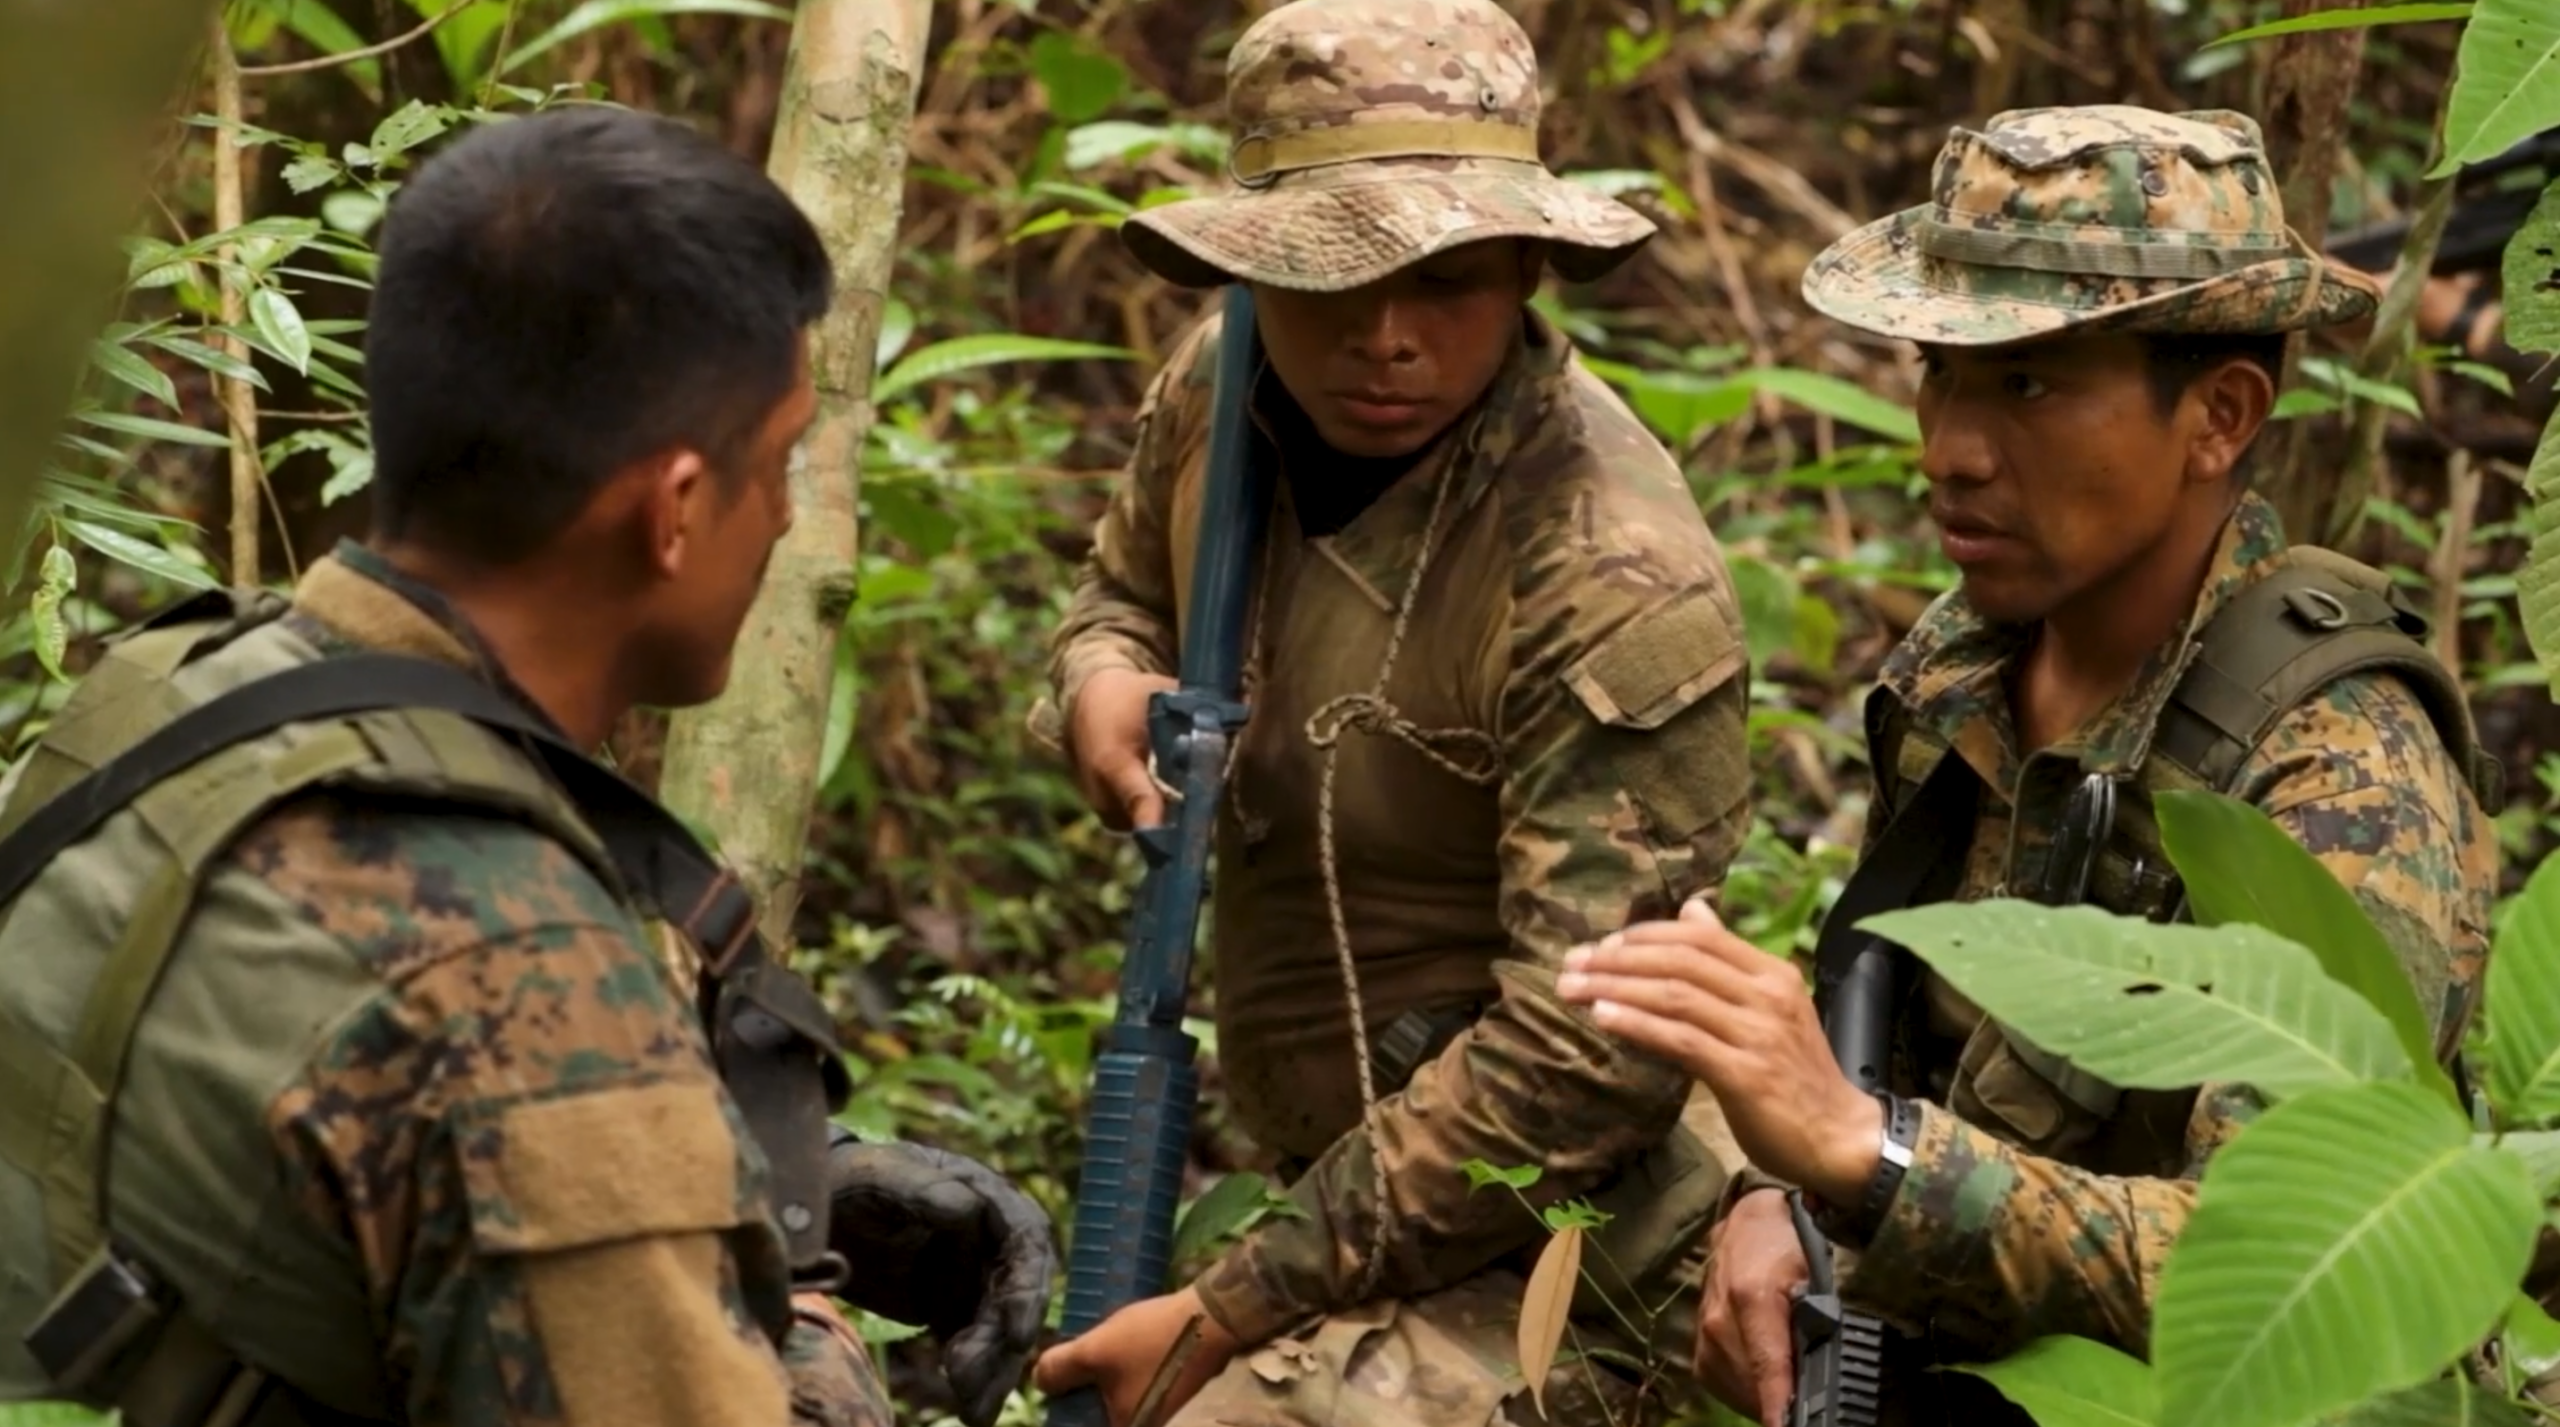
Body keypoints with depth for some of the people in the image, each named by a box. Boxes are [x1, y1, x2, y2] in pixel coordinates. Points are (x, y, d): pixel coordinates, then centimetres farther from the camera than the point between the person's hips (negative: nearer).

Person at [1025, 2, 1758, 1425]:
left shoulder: (1614, 588, -25)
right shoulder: (1218, 386, -3)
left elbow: (1579, 1063, -27)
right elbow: (1123, 596, 19)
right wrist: (1104, 685, -7)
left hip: (1555, 1261, -8)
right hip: (1354, 1186, 8)